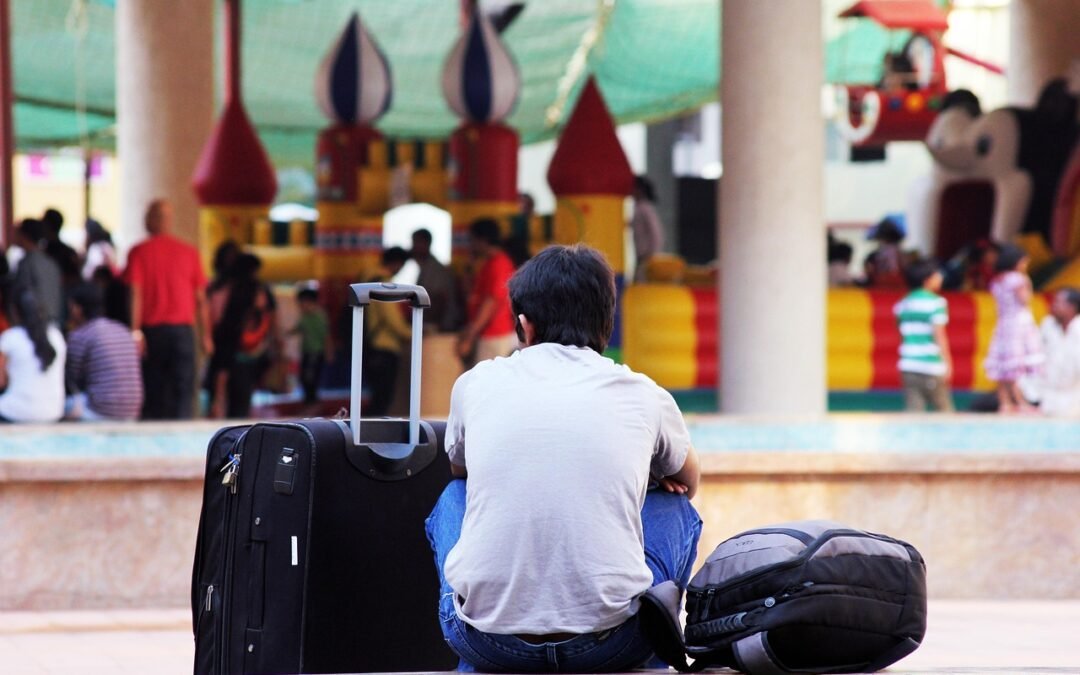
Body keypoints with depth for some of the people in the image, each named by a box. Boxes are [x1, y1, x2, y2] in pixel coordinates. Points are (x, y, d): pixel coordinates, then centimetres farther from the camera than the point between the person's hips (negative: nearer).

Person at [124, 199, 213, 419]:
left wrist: (135, 332, -8)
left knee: (153, 395, 7)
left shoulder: (139, 252, -1)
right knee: (183, 391, -2)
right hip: (182, 328, 1)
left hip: (152, 329, -1)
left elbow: (135, 294, -8)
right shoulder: (189, 252, 4)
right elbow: (201, 299, 5)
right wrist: (206, 336, 10)